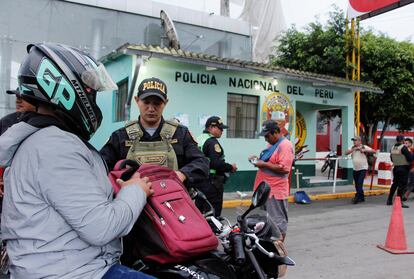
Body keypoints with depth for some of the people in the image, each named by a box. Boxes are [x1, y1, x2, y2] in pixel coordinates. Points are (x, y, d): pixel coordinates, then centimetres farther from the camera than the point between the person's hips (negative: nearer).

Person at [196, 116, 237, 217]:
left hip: (199, 181, 9)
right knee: (214, 211, -3)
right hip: (212, 183, -9)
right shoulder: (212, 142, -15)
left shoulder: (199, 139, 13)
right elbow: (216, 163, -24)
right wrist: (231, 167, -9)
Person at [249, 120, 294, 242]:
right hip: (266, 189, 10)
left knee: (278, 222, -1)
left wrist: (264, 164, -20)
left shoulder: (285, 145, -14)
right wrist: (257, 159, 10)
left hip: (275, 191, -10)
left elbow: (284, 168, -24)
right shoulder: (273, 144, 17)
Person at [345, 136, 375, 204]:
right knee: (357, 184, 10)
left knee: (360, 183, -14)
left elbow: (374, 151, -11)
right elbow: (346, 153, -8)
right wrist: (354, 149, -19)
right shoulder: (352, 148, 8)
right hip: (355, 169, 5)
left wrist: (365, 150, -23)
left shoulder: (364, 147, -4)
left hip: (363, 168, -5)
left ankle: (357, 197, -12)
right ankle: (361, 198, 23)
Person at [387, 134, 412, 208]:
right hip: (404, 168, -7)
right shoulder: (403, 147, -16)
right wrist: (409, 153, 1)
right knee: (402, 185, -2)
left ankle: (389, 200, 21)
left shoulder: (393, 148, 4)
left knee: (394, 183, 17)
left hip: (396, 168, 7)